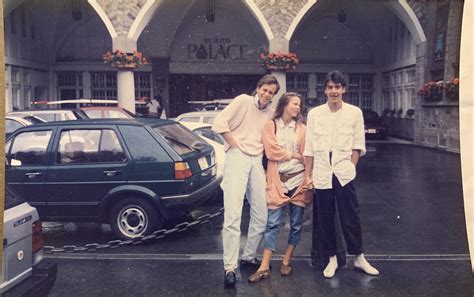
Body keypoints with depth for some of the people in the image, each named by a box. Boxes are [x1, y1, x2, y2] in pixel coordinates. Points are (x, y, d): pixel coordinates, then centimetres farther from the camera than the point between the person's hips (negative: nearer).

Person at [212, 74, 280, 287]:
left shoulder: (271, 112, 14)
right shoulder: (243, 100, -1)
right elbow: (219, 122, -8)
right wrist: (235, 144, -6)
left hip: (257, 161, 6)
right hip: (237, 158, -6)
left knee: (261, 215, 9)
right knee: (233, 215, -10)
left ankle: (249, 258, 26)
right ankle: (230, 268, -6)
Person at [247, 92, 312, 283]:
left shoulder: (301, 129, 8)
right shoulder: (271, 126, 3)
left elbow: (306, 155, 3)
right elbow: (271, 152, -7)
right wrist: (294, 155, -5)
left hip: (298, 179, 3)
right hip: (278, 180, -2)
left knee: (296, 224, 7)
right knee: (273, 223, -3)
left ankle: (286, 262, 21)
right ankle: (264, 267, -1)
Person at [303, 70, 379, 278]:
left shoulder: (354, 112, 3)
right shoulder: (314, 114, 5)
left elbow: (358, 145, 5)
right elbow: (309, 148, 6)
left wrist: (351, 166, -4)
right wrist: (307, 174, 4)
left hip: (344, 173, -1)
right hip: (321, 173, 2)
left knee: (351, 218, 2)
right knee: (325, 219, 8)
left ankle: (359, 258, 19)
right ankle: (332, 259, 22)